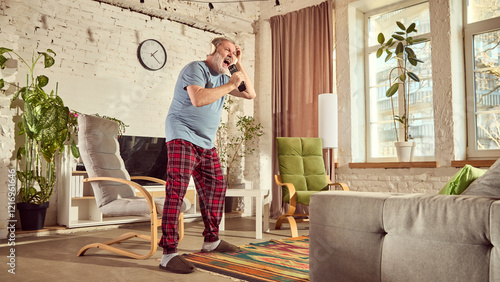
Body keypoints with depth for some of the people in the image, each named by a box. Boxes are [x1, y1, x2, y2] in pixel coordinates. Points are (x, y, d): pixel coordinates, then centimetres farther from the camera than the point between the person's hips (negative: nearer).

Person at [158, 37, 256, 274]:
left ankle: (211, 240, 25)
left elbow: (250, 94, 17)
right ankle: (169, 254, -19)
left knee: (216, 186, 11)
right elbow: (198, 99, -25)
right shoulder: (196, 69, -7)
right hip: (183, 137, -9)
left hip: (206, 143, 10)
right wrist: (230, 85, -16)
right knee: (177, 189, -18)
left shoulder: (222, 77, 19)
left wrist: (239, 64, 11)